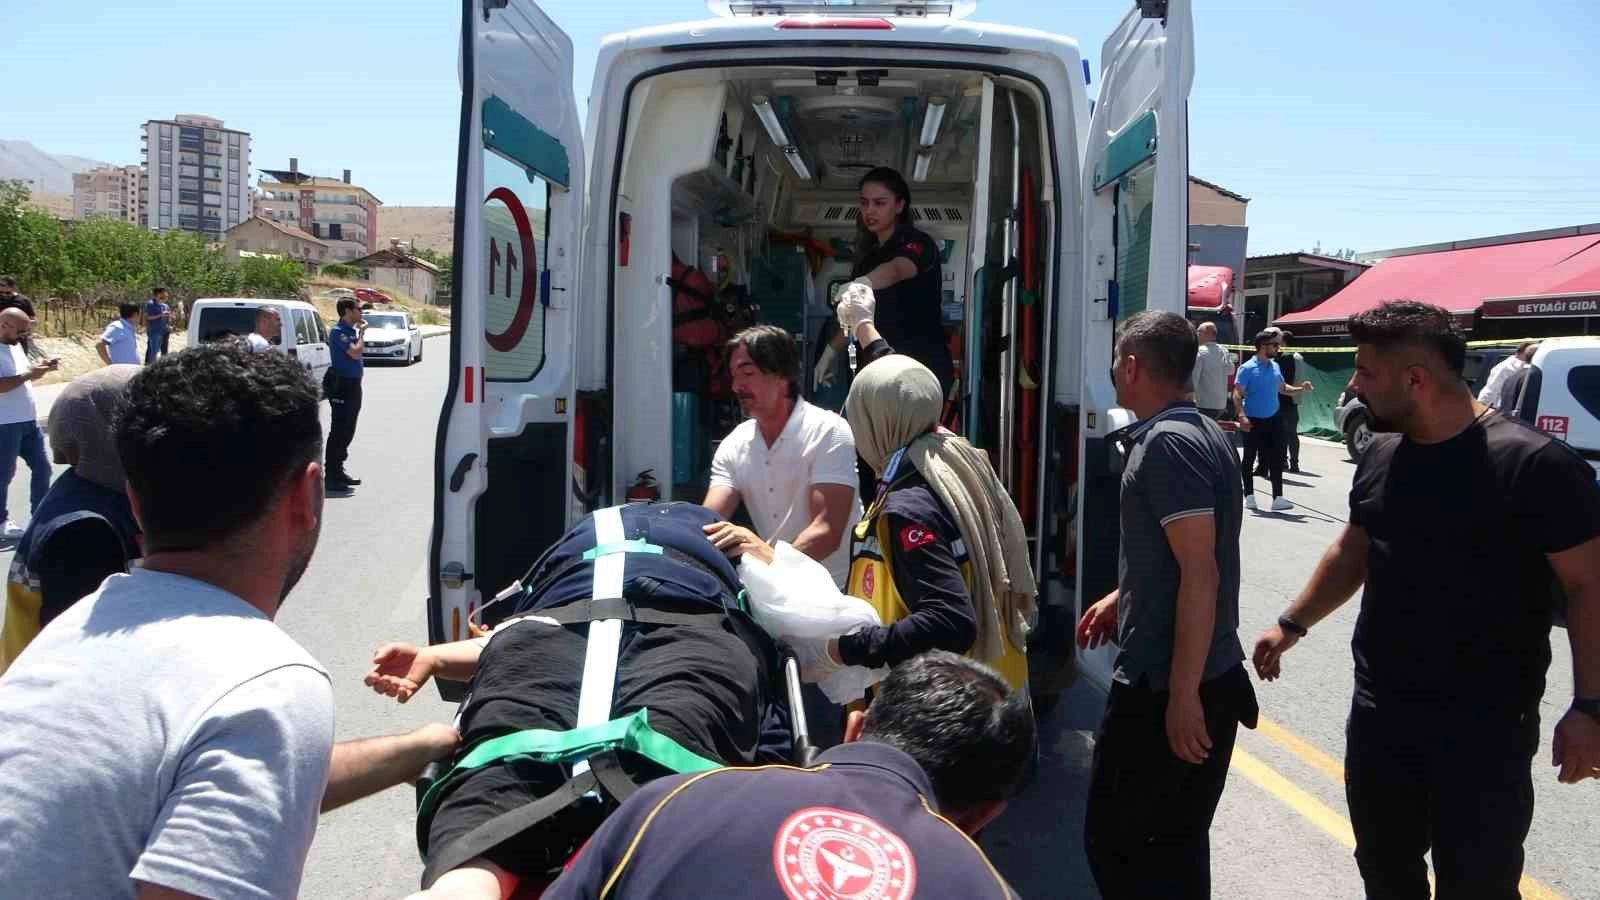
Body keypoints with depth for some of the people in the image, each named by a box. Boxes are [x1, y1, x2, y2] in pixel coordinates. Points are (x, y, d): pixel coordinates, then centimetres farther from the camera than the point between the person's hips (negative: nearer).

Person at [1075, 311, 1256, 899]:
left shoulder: (1168, 442, -18)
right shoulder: (1198, 430, 12)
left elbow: (1201, 574, -24)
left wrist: (1182, 693, -23)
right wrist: (1123, 597, 31)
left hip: (1166, 686, -10)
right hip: (1211, 677, 10)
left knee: (1117, 840, 1)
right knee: (1178, 844, 17)